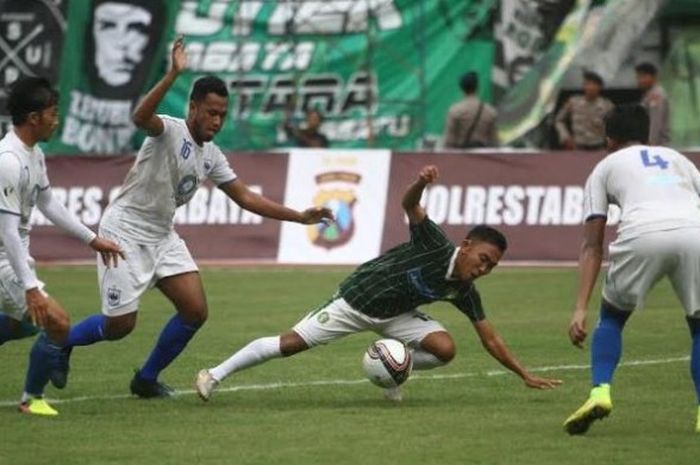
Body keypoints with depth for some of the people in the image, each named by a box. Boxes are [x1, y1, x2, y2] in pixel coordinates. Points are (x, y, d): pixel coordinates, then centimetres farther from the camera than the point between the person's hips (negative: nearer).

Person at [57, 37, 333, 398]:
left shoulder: (211, 155, 5)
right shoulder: (170, 131, -18)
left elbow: (246, 198, 11)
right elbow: (140, 117, -42)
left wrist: (300, 217, 6)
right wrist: (173, 74, -53)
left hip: (162, 235, 7)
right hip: (125, 231, -7)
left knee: (195, 311, -6)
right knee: (120, 325, -7)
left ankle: (147, 379, 12)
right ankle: (59, 341, 23)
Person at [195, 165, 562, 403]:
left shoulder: (464, 293, -8)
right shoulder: (435, 245, -23)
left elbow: (491, 341, -1)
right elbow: (410, 206, -36)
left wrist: (526, 376, -5)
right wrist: (421, 183, -59)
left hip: (394, 315, 6)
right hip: (357, 299, -6)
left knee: (445, 349, -17)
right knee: (290, 344, -9)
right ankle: (216, 374, 5)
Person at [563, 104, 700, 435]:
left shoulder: (605, 166, 30)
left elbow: (592, 245, 21)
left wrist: (581, 308, 15)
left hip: (642, 234, -1)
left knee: (611, 317, 25)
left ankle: (600, 392, 5)